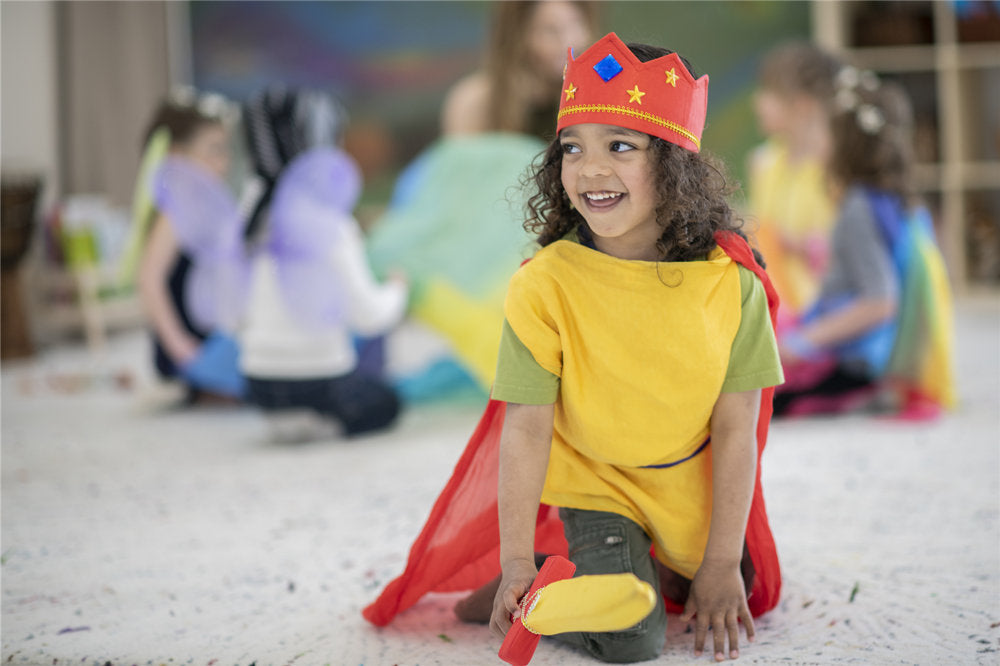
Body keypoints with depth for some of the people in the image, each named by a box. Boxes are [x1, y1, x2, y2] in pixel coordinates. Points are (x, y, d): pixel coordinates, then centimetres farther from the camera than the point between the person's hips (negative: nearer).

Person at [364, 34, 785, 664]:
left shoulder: (730, 281, -18)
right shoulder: (545, 286, -23)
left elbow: (736, 429, -13)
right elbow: (527, 427, -18)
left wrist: (722, 563, -11)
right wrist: (515, 563, -17)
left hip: (695, 489, 3)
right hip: (595, 481, -3)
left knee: (745, 600, 18)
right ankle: (524, 587, 10)